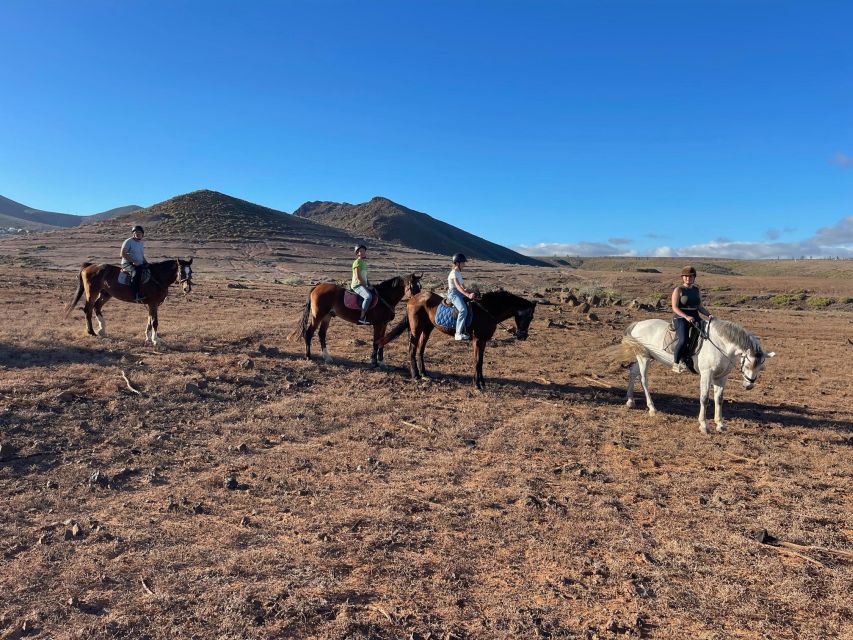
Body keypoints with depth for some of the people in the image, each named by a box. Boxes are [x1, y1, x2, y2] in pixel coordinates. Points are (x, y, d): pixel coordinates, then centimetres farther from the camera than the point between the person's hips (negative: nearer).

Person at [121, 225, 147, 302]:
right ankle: (136, 295, -43)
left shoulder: (141, 243, 19)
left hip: (140, 264, 8)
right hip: (127, 263, -8)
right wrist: (133, 261, -19)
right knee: (136, 273, -37)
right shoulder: (128, 242, -4)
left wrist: (146, 263, 5)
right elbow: (123, 254, -10)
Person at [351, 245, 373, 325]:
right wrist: (366, 285, -14)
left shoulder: (364, 262, 17)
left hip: (364, 284, 10)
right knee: (368, 296, -33)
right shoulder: (357, 262, -9)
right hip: (357, 285, -10)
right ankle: (362, 318, -32)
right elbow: (358, 277, -16)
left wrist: (369, 284, 9)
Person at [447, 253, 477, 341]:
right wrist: (468, 295, -35)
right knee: (463, 310, -29)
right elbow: (458, 286, -25)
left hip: (460, 293, 10)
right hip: (453, 293, -10)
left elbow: (463, 287, 20)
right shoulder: (453, 273, -12)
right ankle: (458, 333, -28)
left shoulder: (459, 273, 17)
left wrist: (470, 292, 6)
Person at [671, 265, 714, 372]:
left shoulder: (697, 290, 15)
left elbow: (700, 307, 17)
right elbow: (674, 307, -11)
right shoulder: (678, 290, -2)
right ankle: (676, 363, -13)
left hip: (695, 318, 6)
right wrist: (686, 317, -25)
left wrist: (709, 314, -2)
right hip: (681, 318, -6)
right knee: (683, 340, -28)